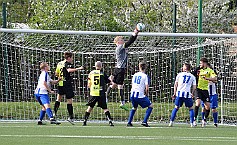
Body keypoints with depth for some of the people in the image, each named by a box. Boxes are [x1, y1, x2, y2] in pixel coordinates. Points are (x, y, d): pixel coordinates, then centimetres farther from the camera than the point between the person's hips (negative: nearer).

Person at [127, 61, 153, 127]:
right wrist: (146, 95, 8)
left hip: (132, 95, 6)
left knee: (134, 107, 30)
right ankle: (144, 121, -3)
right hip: (140, 96, -6)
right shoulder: (145, 76, -6)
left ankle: (129, 122, 23)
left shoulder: (135, 75, 11)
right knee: (150, 106, 8)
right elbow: (147, 88, -11)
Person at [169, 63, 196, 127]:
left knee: (176, 108, 9)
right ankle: (192, 123, 3)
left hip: (179, 93, 0)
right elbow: (194, 87, 7)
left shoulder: (179, 74, 10)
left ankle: (171, 122, 3)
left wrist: (174, 93, 16)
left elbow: (175, 85, 10)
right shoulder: (192, 77, 11)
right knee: (190, 109, 10)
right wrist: (192, 94, 22)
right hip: (187, 94, 0)